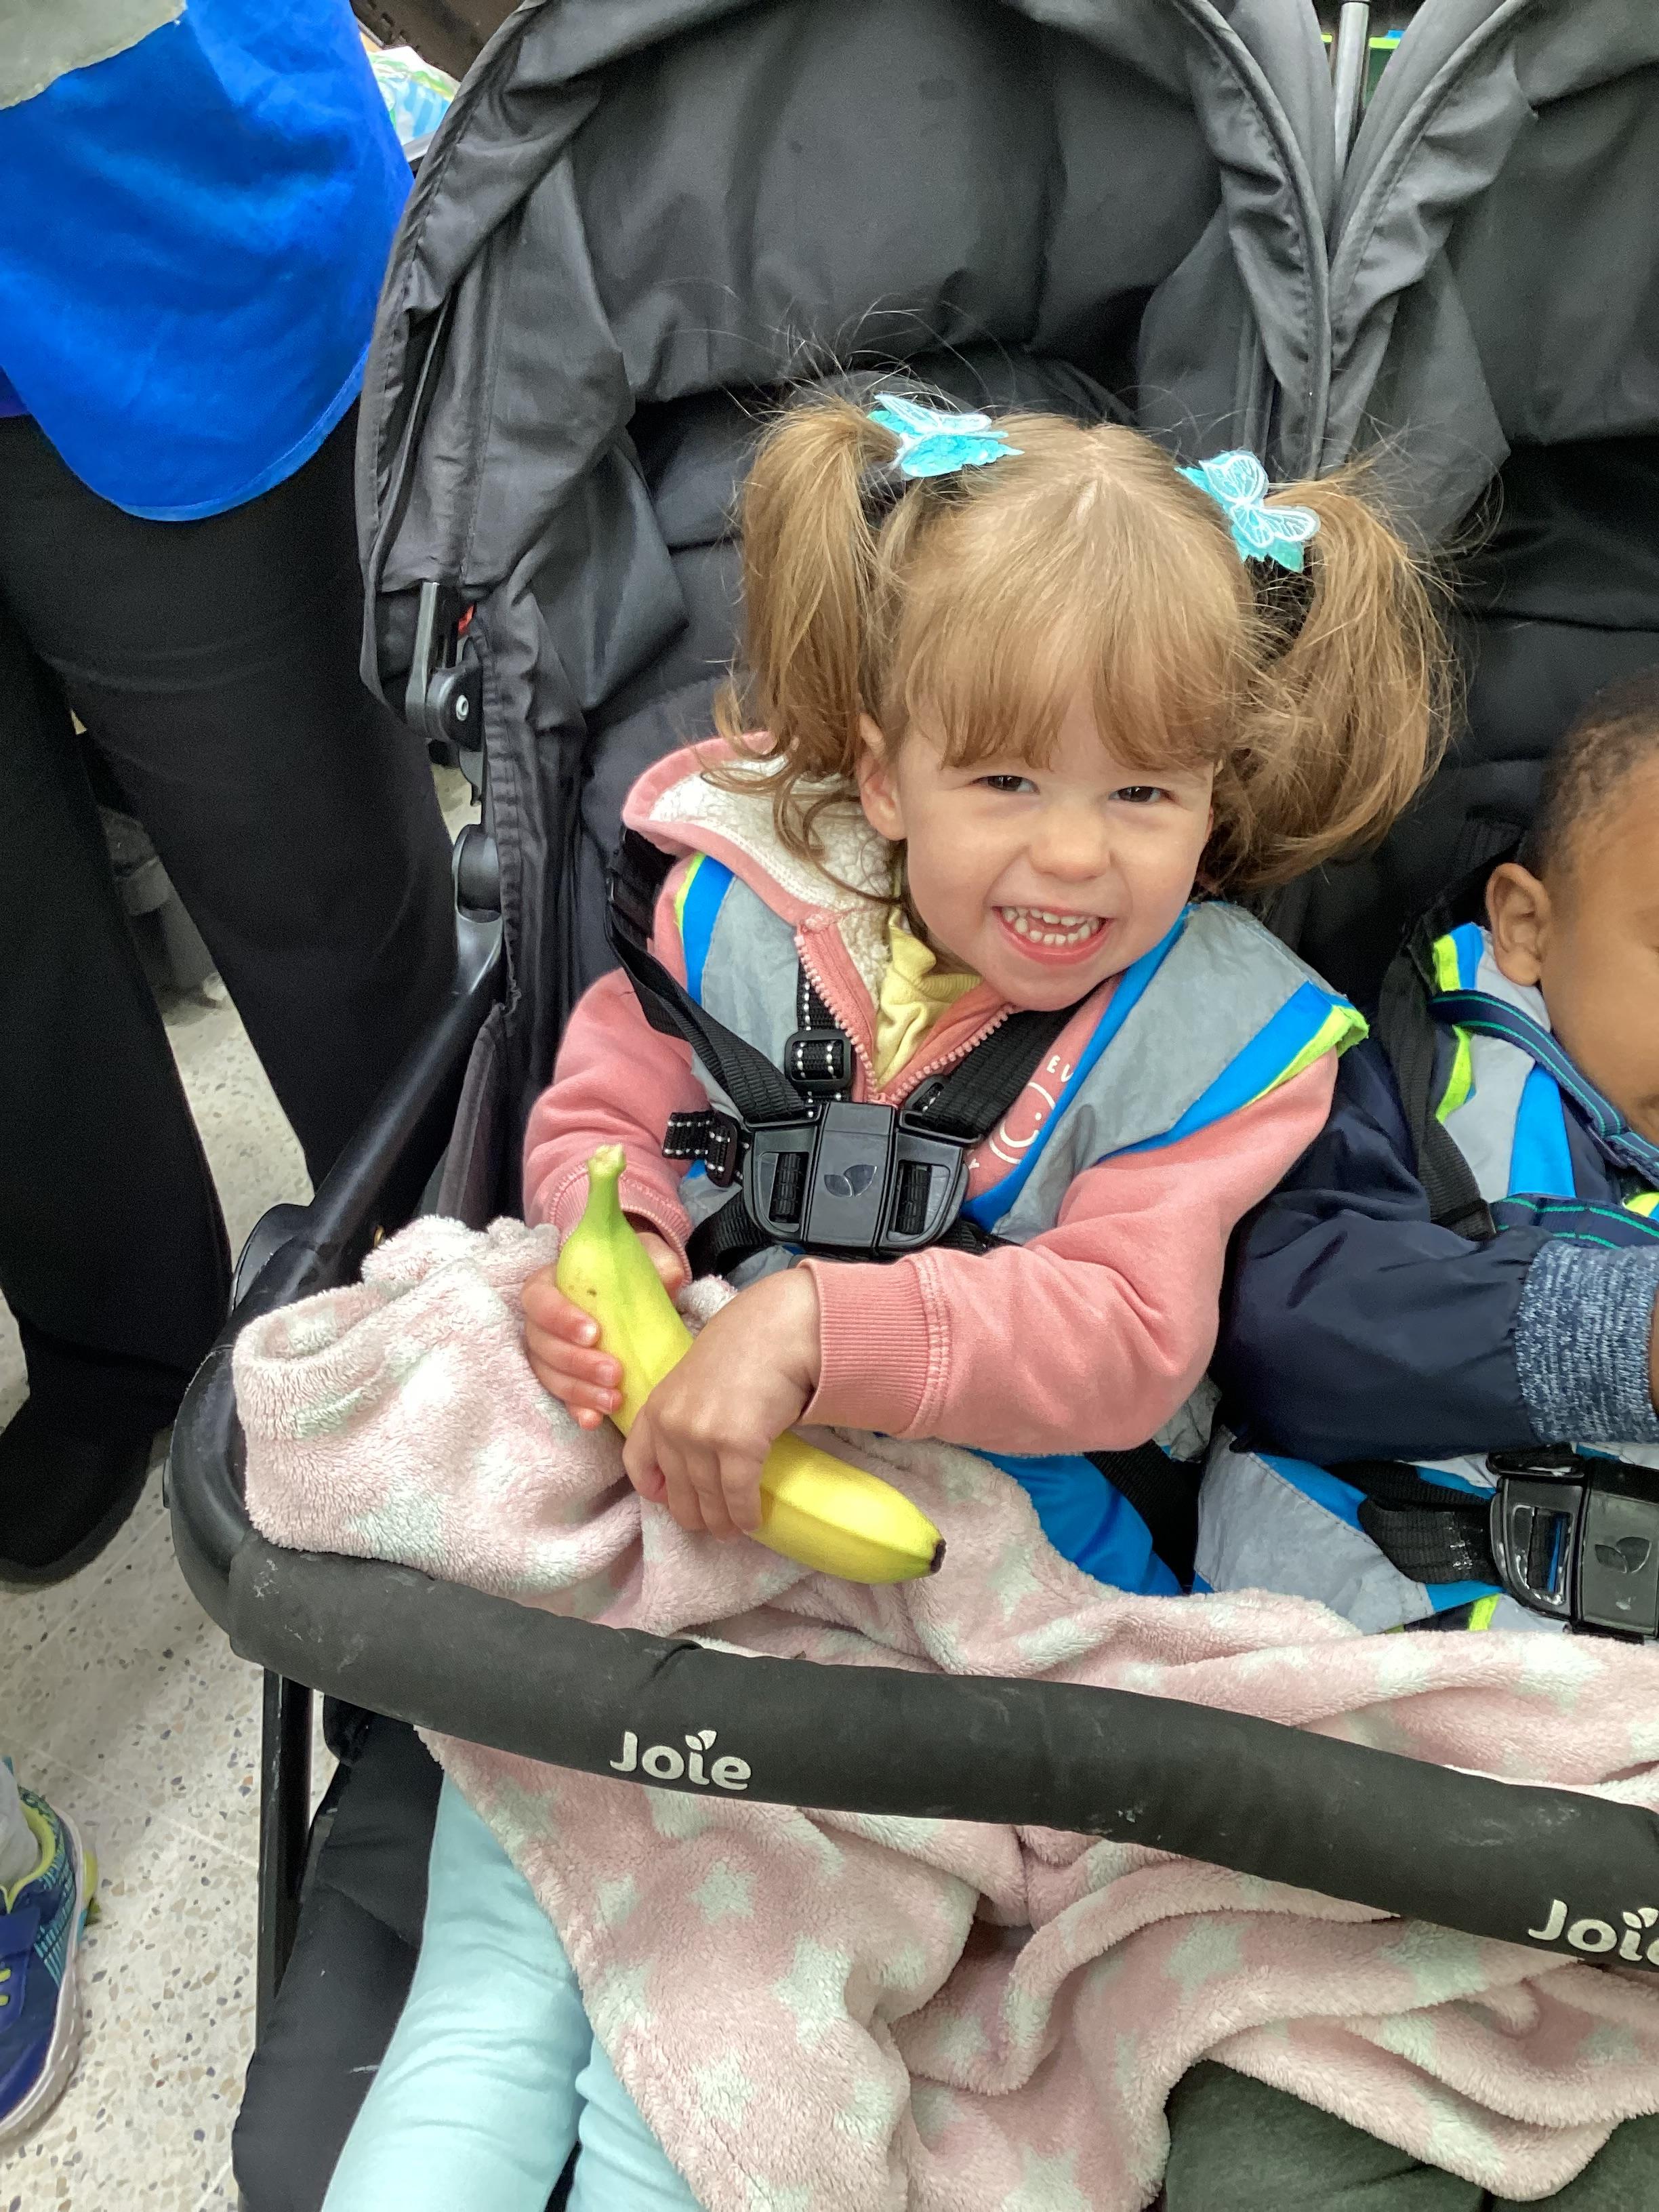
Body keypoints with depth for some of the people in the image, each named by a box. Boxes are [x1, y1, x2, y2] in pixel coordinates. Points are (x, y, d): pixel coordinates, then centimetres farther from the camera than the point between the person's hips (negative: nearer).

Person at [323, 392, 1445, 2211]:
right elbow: (603, 1109, 7)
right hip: (638, 1472, 3)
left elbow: (1124, 1339, -18)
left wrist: (814, 1329, -31)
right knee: (492, 2009, 2)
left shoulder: (1206, 1035, -9)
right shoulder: (740, 908, -4)